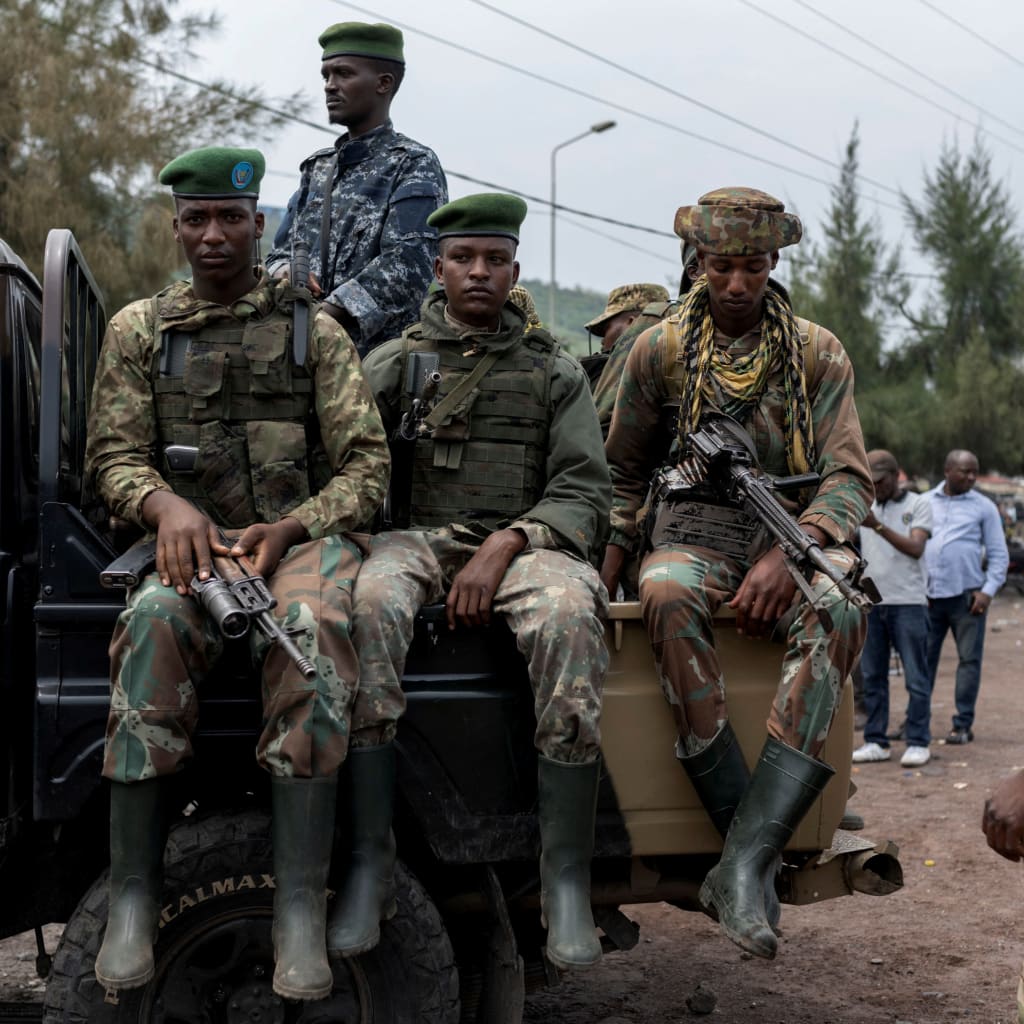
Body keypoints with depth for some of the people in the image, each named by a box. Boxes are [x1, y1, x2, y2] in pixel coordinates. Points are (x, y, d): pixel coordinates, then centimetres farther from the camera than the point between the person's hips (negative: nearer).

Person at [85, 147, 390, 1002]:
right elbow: (113, 454, 11)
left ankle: (302, 911, -38)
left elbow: (367, 462, 6)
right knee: (154, 624, -35)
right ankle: (133, 900, -31)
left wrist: (289, 529, -12)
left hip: (302, 535, -1)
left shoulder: (313, 331, 11)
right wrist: (166, 504, -13)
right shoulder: (138, 330, 16)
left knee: (313, 626, -37)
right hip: (192, 538, 1)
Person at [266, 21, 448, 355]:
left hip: (381, 353, -6)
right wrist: (285, 273, -6)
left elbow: (405, 268, -14)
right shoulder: (318, 167, 19)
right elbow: (281, 251, 20)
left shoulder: (416, 166, -2)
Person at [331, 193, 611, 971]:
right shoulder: (395, 360, 17)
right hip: (420, 536, 0)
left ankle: (567, 881, -32)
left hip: (526, 543, 0)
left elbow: (585, 492, 4)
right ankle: (372, 864, -31)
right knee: (371, 602, -36)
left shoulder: (556, 371, 15)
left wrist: (504, 545, -13)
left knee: (570, 618, -36)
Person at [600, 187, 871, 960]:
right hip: (698, 538, 0)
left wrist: (786, 557, -20)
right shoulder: (660, 351, 6)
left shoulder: (818, 353, 5)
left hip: (797, 534, 0)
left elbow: (851, 479, -2)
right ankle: (753, 856, -35)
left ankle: (745, 859, -41)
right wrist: (605, 575, -1)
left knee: (839, 606, -36)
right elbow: (623, 474, 15)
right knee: (669, 596, -37)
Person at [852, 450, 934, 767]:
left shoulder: (918, 504, 0)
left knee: (916, 678, -1)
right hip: (870, 602, 4)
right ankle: (876, 742, 10)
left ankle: (918, 743, 3)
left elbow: (916, 549, -13)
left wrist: (878, 526, -24)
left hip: (908, 602, -4)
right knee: (872, 677, 5)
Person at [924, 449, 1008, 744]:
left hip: (967, 595, -1)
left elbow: (999, 554, 4)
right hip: (928, 595, 2)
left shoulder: (984, 507, 5)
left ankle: (963, 724, 5)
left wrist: (988, 591, -6)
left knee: (969, 659, 0)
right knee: (923, 659, 3)